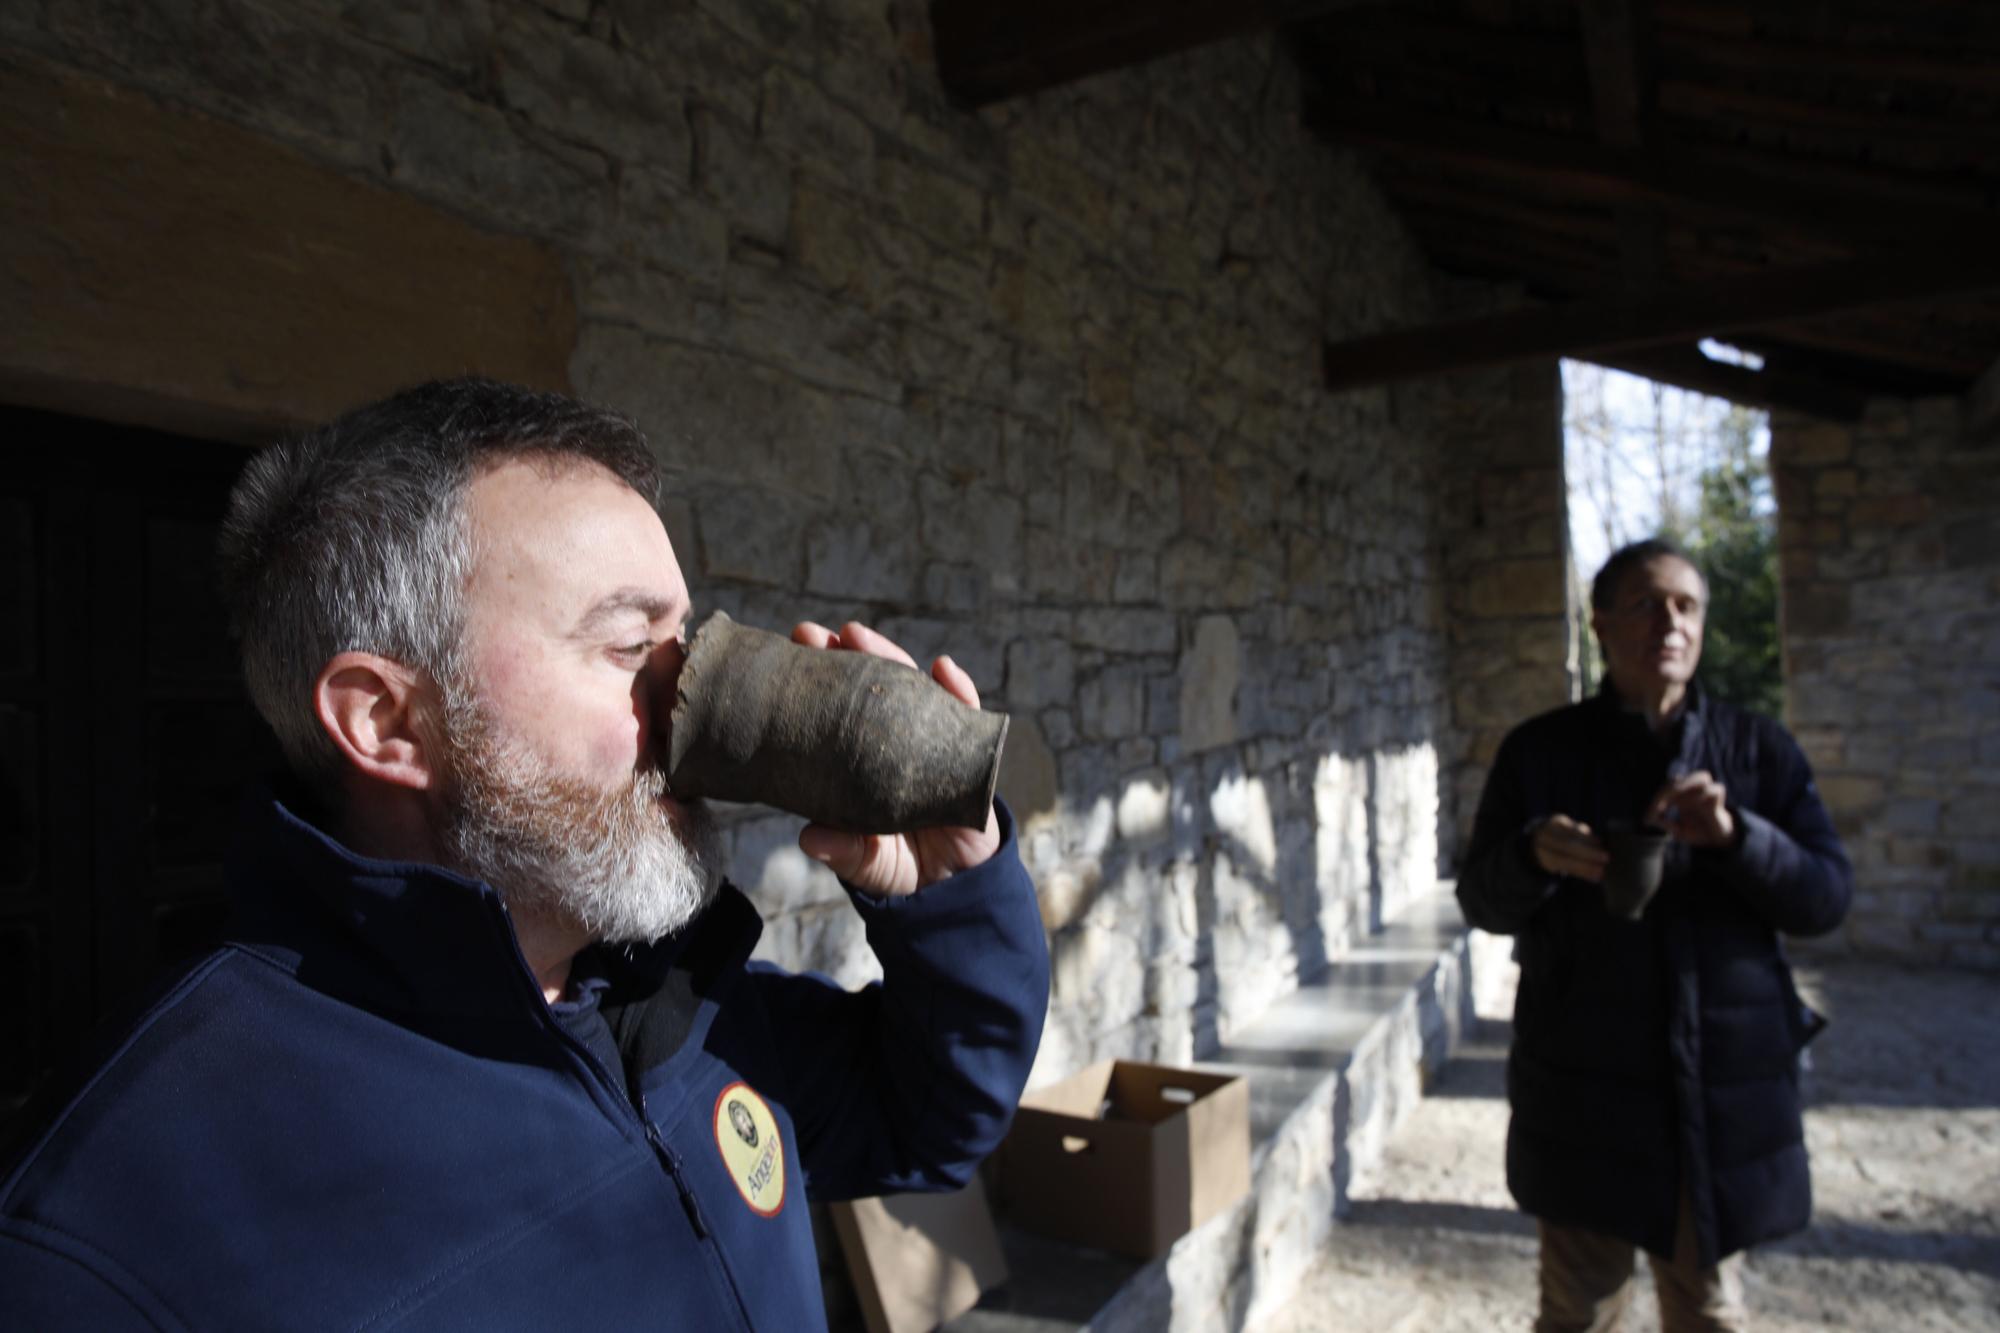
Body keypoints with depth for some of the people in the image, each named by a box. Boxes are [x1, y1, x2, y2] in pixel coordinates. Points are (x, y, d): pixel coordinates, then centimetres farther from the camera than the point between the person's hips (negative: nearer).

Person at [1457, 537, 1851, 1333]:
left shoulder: (1760, 751, 5)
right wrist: (1534, 854, -23)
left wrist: (1735, 835, -21)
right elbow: (1481, 903, 0)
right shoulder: (1539, 752, 0)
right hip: (1585, 1084, -1)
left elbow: (1828, 899, -1)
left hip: (1726, 1086, 2)